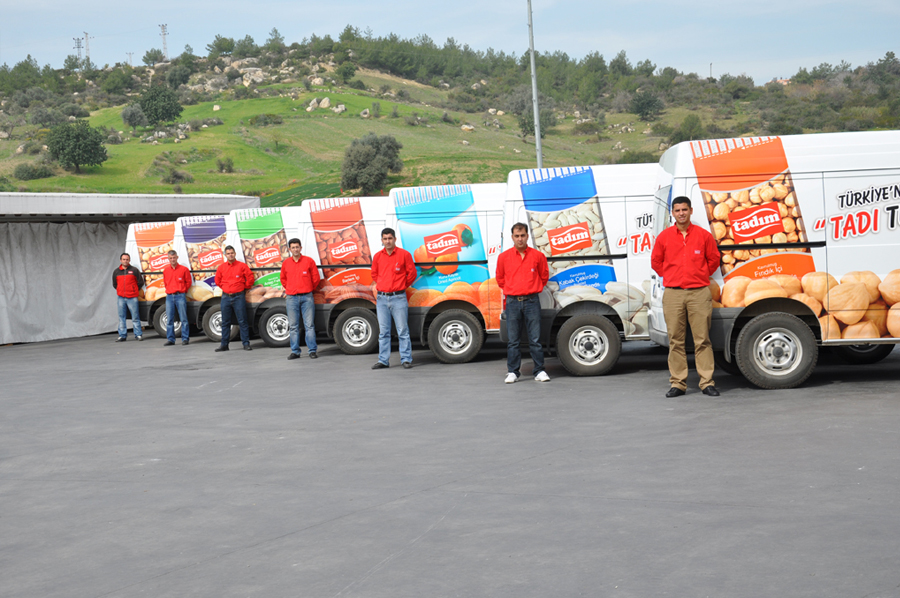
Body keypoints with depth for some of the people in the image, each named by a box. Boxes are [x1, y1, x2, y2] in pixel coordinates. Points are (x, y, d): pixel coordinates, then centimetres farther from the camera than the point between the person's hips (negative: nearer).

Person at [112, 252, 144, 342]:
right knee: (121, 317, 5)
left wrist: (134, 291, 9)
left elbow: (140, 282, 6)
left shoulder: (134, 270, 2)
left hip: (132, 297, -3)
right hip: (121, 298, 3)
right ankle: (122, 335, 10)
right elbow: (114, 284, 22)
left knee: (135, 317, -3)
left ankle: (138, 334, 2)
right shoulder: (116, 271, 11)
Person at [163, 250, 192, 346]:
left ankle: (185, 338, 0)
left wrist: (182, 291, 7)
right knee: (169, 320, 3)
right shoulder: (165, 271, 12)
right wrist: (169, 291, 13)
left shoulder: (184, 269, 1)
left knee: (183, 319, -4)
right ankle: (170, 339, 7)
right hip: (169, 297, 4)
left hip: (180, 296, -4)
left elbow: (189, 282, 8)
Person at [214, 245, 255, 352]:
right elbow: (217, 281, 20)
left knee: (242, 321, -4)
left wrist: (244, 287, 7)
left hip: (238, 297, -3)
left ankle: (246, 344, 0)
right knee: (225, 322, 7)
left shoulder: (242, 266, -1)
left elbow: (250, 278, 2)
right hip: (225, 298, 3)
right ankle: (224, 344, 12)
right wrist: (225, 288, 14)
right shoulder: (221, 268, 8)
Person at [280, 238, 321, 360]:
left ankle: (312, 351, 0)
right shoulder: (286, 263, 8)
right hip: (291, 298, 2)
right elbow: (283, 279, 22)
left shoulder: (309, 261, 1)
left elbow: (315, 278, 7)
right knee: (293, 326, 4)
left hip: (307, 297, -2)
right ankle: (295, 351, 9)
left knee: (309, 325, -3)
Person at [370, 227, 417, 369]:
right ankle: (383, 360, 12)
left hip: (398, 298, -4)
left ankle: (406, 359, 4)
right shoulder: (377, 256, 8)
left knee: (403, 330, -2)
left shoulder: (404, 254, -2)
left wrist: (402, 286, 8)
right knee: (383, 331, 7)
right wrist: (382, 286, 14)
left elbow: (412, 273, 4)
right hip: (381, 298, 4)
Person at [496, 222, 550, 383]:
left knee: (535, 339, 0)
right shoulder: (504, 257, 3)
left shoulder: (538, 256, 2)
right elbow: (500, 278, 19)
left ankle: (539, 371, 7)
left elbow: (544, 276, 16)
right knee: (513, 340, 4)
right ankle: (512, 372, 11)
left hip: (532, 301, -1)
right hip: (512, 302, 1)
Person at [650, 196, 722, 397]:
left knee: (702, 339, -2)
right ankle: (677, 383, 7)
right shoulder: (664, 237, 6)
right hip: (673, 294, 1)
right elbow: (656, 261, 18)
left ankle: (707, 382, 3)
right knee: (675, 340, 2)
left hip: (699, 292, -1)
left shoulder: (704, 235, 4)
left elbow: (713, 259, 15)